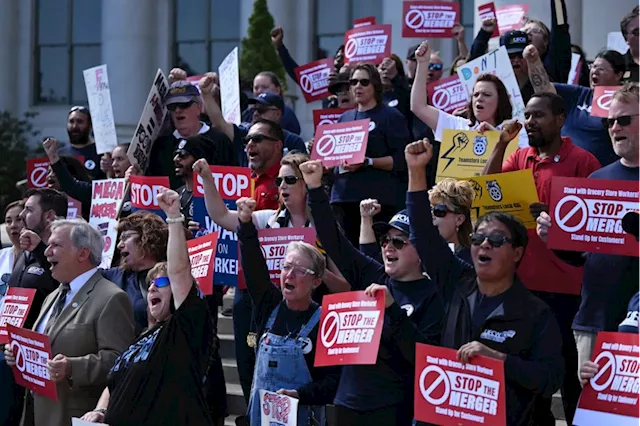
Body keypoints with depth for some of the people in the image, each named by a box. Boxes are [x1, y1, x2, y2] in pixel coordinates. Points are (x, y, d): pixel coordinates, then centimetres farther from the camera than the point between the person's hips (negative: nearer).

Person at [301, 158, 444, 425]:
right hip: (348, 402, 5)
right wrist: (315, 188, -3)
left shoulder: (431, 296, -6)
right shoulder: (372, 276, 8)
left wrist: (391, 308, -24)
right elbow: (334, 242, 5)